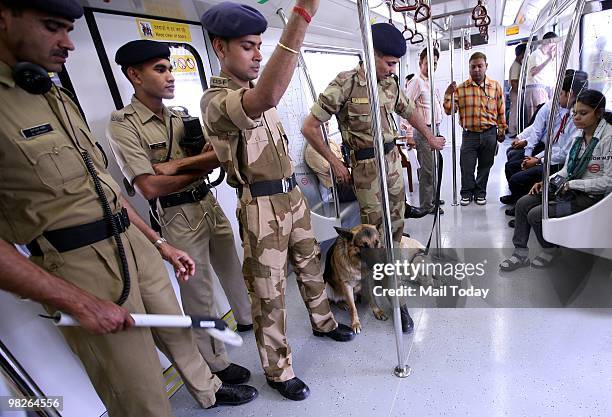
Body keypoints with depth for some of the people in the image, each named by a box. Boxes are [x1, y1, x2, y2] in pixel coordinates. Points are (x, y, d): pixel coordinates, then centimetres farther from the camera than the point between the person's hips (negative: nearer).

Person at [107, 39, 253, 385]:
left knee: (232, 267, 22)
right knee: (199, 291, 5)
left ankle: (247, 318, 48)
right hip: (179, 216, -6)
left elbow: (219, 155, -2)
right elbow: (150, 187, -19)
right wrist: (198, 170, -7)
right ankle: (217, 362, 26)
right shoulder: (124, 124, -10)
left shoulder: (181, 117, 9)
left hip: (209, 203, 7)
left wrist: (179, 164, -17)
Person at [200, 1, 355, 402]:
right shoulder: (216, 98, -17)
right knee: (269, 291, 3)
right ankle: (278, 370, 23)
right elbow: (266, 98, -41)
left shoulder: (256, 90, 15)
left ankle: (323, 321, 46)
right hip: (262, 207, -8)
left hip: (292, 194, 9)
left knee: (310, 264, 22)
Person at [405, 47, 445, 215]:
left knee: (435, 167, 16)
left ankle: (431, 197, 30)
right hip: (424, 132, -9)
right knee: (428, 169, -5)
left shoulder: (431, 82, 17)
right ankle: (426, 205, 6)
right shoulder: (417, 82, -10)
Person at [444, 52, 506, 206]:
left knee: (485, 165, 11)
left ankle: (480, 193, 26)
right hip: (470, 134, -1)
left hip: (489, 134, 1)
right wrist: (448, 94, -15)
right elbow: (449, 110, -1)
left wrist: (501, 131, 8)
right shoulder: (460, 88, 0)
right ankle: (467, 193, 19)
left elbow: (501, 111, 8)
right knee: (467, 166, 0)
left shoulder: (496, 86, 4)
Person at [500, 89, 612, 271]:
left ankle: (550, 250, 9)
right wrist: (546, 181, 0)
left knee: (536, 214, -21)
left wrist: (572, 184, -18)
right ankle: (521, 253, 1)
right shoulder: (580, 134, 8)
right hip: (570, 189, 8)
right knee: (523, 204, -7)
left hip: (591, 195, -8)